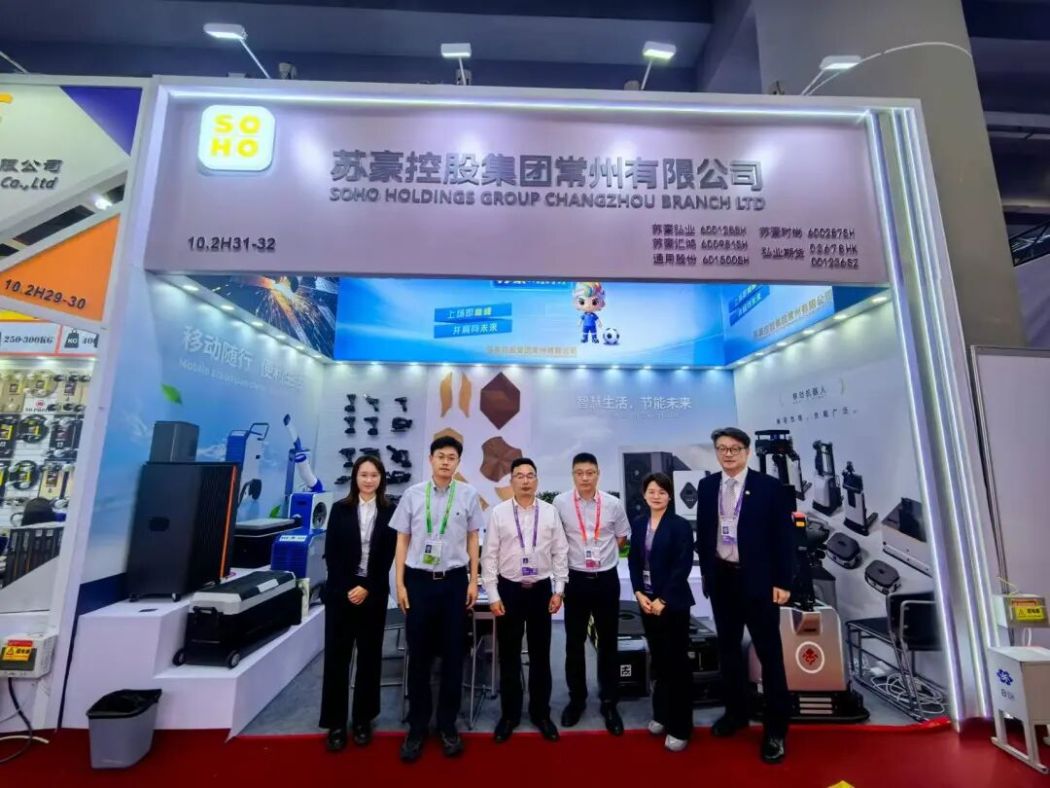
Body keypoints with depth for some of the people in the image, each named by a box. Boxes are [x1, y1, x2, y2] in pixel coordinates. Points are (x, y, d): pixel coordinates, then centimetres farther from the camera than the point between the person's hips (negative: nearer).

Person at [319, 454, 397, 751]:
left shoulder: (390, 511, -1)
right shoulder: (340, 509, 2)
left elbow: (388, 556, -2)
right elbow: (331, 553, -1)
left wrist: (367, 588, -10)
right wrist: (346, 588, -9)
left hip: (374, 593, 0)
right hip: (340, 591, 0)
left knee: (370, 656, 9)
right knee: (336, 655, 5)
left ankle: (363, 720, 25)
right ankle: (336, 723, 20)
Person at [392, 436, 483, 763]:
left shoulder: (468, 494, -4)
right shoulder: (413, 494, -2)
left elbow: (472, 539, 4)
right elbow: (402, 541, 4)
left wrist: (473, 581, 4)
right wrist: (400, 583, 1)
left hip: (454, 580, 0)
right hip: (419, 580, 0)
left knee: (453, 655, 12)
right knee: (419, 655, 12)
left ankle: (448, 725, 31)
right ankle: (417, 726, 31)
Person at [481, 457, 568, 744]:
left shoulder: (550, 512, -4)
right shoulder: (499, 512, -7)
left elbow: (560, 553, 1)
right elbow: (489, 556, -4)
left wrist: (558, 591, -2)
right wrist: (493, 596, -6)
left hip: (541, 589, 1)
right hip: (509, 589, -1)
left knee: (540, 655, 15)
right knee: (509, 655, 13)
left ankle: (541, 713, 35)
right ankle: (509, 714, 33)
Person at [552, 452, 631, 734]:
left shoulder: (613, 504, -8)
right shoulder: (560, 503, -11)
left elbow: (622, 538, 8)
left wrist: (602, 554, 4)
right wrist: (571, 555, 5)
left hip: (606, 579, 0)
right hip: (575, 579, 0)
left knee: (608, 643, 13)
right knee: (574, 643, 14)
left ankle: (609, 703, 31)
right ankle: (577, 699, 34)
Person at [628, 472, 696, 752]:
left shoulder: (680, 526, -10)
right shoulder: (638, 524, 4)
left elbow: (683, 567, -14)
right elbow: (633, 562, 6)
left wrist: (663, 600, -15)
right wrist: (639, 594, -6)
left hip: (672, 603, -4)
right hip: (646, 601, 4)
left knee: (677, 662, 6)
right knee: (658, 660, 15)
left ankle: (680, 727, 20)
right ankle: (661, 714, 33)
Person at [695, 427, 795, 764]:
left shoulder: (770, 487, -9)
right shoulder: (706, 486, 1)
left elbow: (783, 537, -7)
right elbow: (702, 532, 7)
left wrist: (782, 582, -9)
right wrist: (706, 573, 7)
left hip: (758, 580, -4)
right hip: (721, 578, 4)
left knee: (769, 653, 9)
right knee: (728, 648, 17)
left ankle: (776, 728, 26)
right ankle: (736, 711, 36)